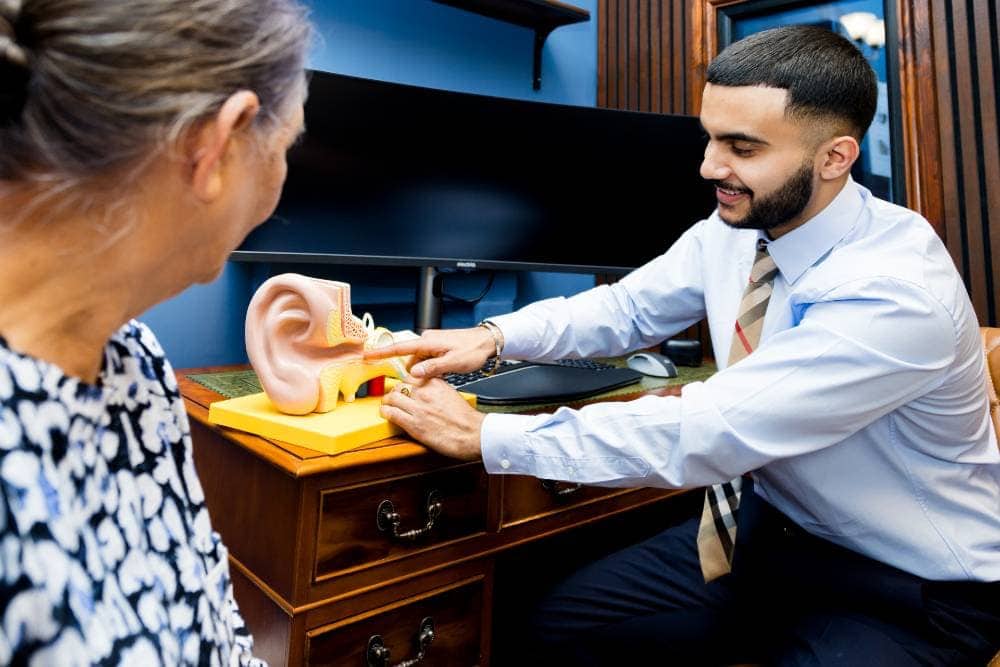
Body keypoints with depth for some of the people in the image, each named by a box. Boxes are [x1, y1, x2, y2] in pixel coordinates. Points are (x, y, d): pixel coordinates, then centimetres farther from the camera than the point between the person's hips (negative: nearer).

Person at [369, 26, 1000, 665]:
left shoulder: (898, 290, -30)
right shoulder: (732, 230, -8)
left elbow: (702, 433, -35)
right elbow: (625, 307, 2)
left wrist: (481, 434, -30)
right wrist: (494, 336, -14)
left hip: (913, 589, -5)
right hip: (767, 525, 6)